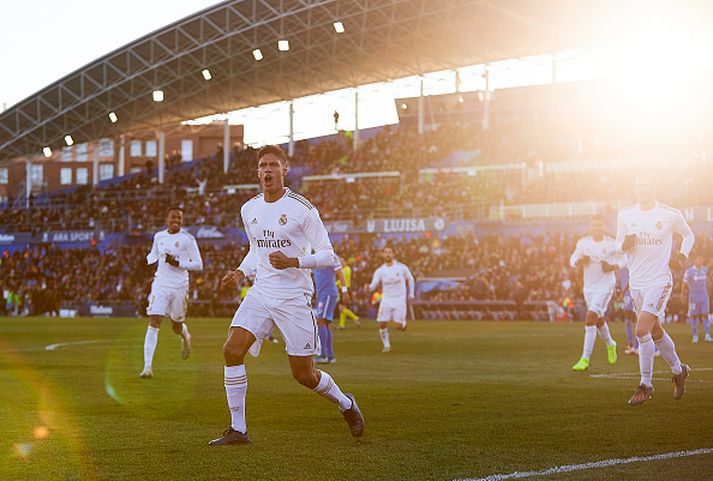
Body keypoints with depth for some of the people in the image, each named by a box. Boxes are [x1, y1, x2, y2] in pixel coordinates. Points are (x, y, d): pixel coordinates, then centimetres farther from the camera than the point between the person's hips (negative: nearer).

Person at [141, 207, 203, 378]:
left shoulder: (187, 239, -7)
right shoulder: (159, 236, 7)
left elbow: (199, 265, -7)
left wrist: (178, 263, -18)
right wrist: (147, 260, 6)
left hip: (179, 287, -2)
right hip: (160, 285, 2)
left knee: (176, 326, 11)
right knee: (154, 324, -11)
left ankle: (185, 336, 51)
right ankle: (148, 367, -14)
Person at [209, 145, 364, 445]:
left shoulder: (302, 209, -9)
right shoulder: (249, 210, 8)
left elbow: (327, 255, -8)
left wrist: (293, 262, -23)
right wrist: (240, 272, 8)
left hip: (294, 298, -5)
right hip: (260, 294, 5)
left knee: (303, 374, -1)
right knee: (232, 350, -16)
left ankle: (346, 404, 31)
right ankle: (237, 429, -7)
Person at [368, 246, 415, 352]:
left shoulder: (401, 267, -4)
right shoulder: (380, 271, -2)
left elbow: (410, 279, 12)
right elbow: (373, 286, -7)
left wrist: (410, 295, 12)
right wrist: (369, 288, -31)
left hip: (400, 300, -1)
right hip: (386, 300, 1)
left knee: (399, 327, -9)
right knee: (382, 324, -10)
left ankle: (403, 323, 29)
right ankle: (386, 345, 12)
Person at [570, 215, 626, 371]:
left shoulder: (612, 244, -9)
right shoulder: (583, 242, 0)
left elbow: (622, 260, 4)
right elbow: (573, 260, 8)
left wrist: (613, 267, -15)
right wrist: (580, 261, -14)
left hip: (605, 285, -5)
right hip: (589, 286, 5)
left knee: (590, 319, -19)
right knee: (598, 320, 21)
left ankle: (585, 359, -18)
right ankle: (610, 344, 51)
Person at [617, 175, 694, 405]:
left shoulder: (670, 215, -6)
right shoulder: (625, 215, 3)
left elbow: (688, 235, 11)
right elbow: (619, 242, 13)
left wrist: (682, 257, -5)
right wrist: (624, 245, -11)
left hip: (660, 280, -5)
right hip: (636, 282, 5)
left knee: (642, 330, -17)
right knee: (655, 331, 16)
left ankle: (646, 385, -5)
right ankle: (679, 370, 38)